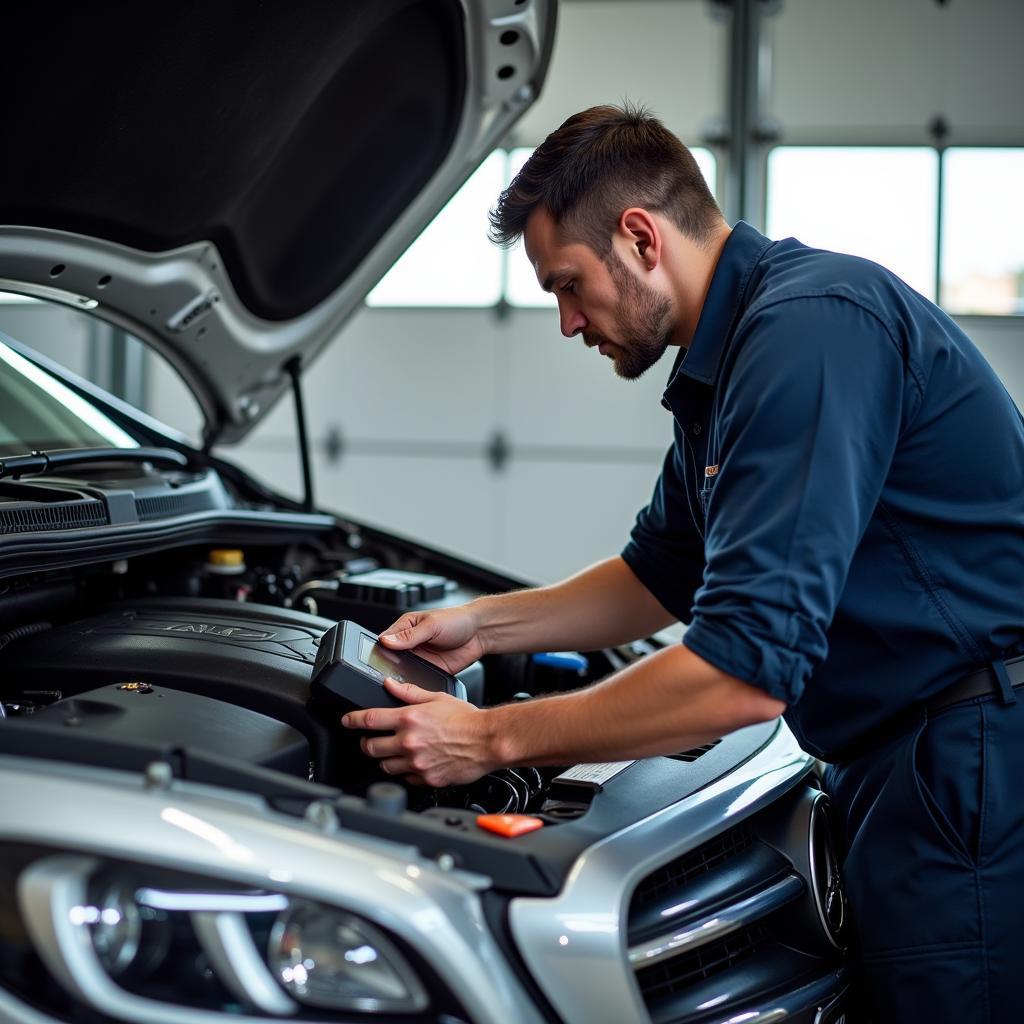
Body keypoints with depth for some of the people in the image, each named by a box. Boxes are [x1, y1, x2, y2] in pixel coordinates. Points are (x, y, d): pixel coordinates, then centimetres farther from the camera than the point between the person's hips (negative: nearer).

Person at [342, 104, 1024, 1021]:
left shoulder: (810, 325, -21)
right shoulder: (720, 362, 13)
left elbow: (749, 669, -27)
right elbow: (663, 577, 27)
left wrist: (494, 739, -19)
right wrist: (484, 625, 17)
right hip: (903, 765, 10)